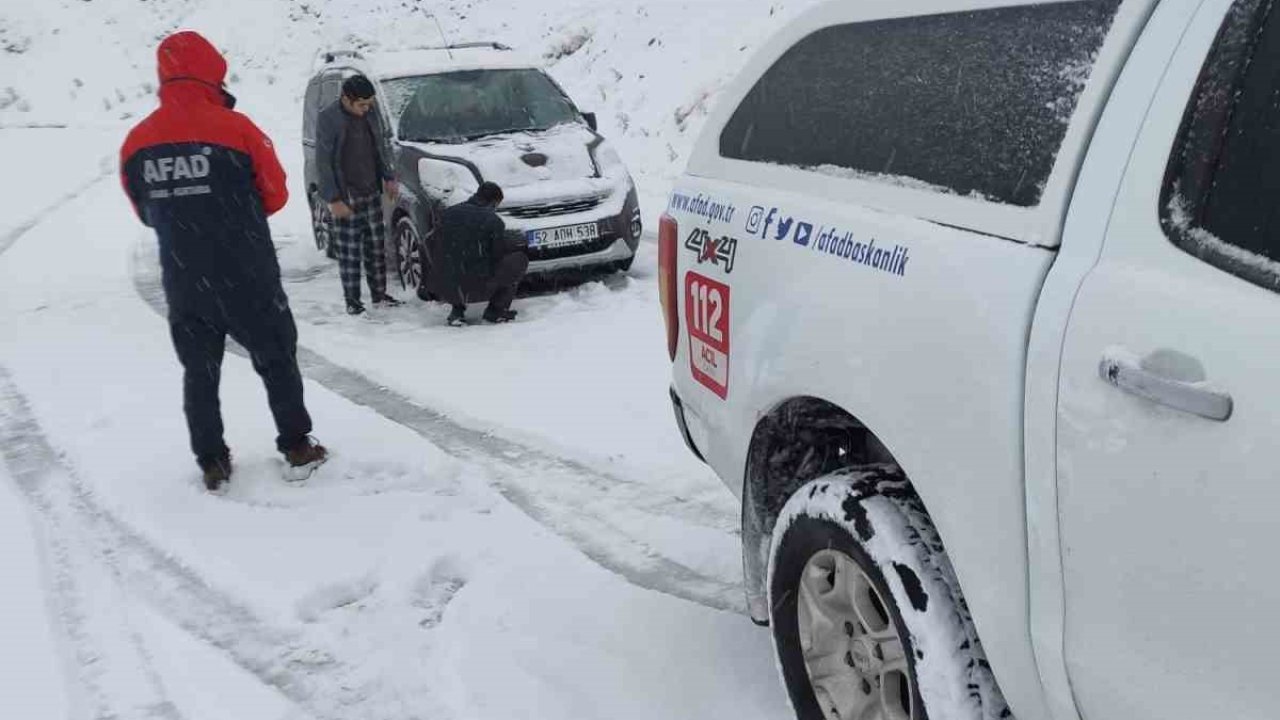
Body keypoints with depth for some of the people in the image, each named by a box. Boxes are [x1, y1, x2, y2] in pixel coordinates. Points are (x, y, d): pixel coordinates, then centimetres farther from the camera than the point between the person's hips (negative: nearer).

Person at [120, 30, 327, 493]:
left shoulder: (136, 143, -2)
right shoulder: (234, 128, -13)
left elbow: (146, 214, 10)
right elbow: (275, 194, -3)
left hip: (182, 284, 3)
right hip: (247, 279, -3)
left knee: (199, 372, 15)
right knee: (277, 361, 13)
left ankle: (212, 465, 19)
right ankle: (298, 450, 20)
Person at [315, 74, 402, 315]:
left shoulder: (369, 114, 6)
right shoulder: (328, 119, -12)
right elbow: (323, 162, -12)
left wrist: (388, 178, 11)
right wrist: (334, 200, -16)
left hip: (372, 193, 6)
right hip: (345, 198, -6)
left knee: (376, 247, 11)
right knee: (349, 253, -1)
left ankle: (379, 294, 22)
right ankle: (352, 301, 9)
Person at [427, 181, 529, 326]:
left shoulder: (448, 213, 9)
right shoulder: (493, 221, -6)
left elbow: (437, 253, 17)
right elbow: (500, 253, 0)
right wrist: (520, 246, 20)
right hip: (477, 289, -5)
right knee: (519, 259, 10)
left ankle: (457, 310, 18)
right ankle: (495, 310, 10)